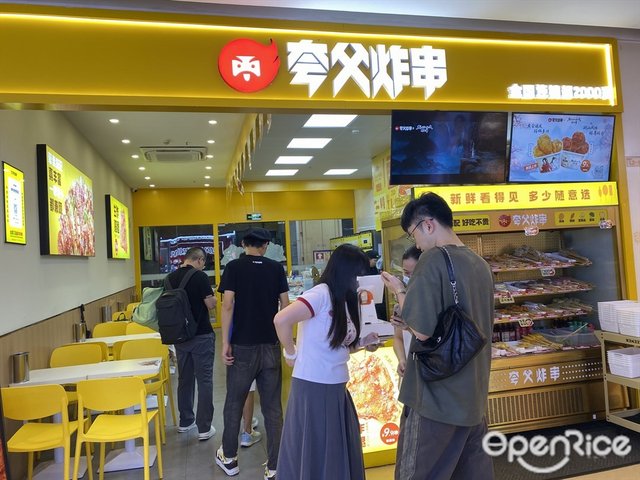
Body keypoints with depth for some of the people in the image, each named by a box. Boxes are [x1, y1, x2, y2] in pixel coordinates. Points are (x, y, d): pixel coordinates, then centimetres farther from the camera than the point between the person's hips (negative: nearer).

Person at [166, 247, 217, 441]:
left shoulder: (170, 278, 3)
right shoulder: (200, 276, -15)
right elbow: (211, 304, -13)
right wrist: (212, 296, 6)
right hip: (201, 335, -6)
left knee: (184, 379, 17)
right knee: (204, 380, 2)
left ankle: (185, 421, 29)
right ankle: (204, 428, 4)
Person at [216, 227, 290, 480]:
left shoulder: (234, 267, -4)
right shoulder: (276, 268, 2)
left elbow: (228, 305, -12)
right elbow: (286, 305, 1)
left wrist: (225, 342, -8)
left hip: (243, 346, -1)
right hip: (271, 345, 2)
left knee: (234, 403, 16)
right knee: (272, 407, 8)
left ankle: (229, 458, 31)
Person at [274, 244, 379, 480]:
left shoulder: (343, 300, 11)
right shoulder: (321, 294, -17)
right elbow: (281, 319, -29)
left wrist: (365, 341, 0)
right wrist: (291, 354, -16)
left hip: (336, 387, 9)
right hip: (313, 387, -9)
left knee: (341, 451, 19)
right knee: (314, 455, 8)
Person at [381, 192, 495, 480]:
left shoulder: (434, 259, -17)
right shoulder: (480, 264, 7)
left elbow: (422, 330, -22)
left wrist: (399, 290, -7)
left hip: (437, 396, -8)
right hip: (474, 394, 8)